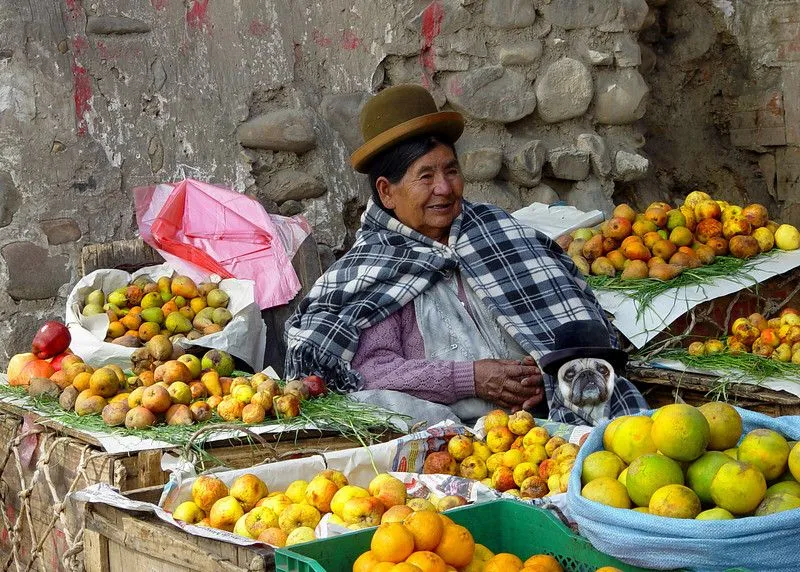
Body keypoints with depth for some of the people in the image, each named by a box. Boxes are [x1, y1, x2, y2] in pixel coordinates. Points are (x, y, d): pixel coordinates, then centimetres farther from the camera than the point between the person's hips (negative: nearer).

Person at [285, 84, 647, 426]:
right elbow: (371, 368, -3)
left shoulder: (496, 231, 17)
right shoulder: (372, 265, 8)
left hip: (535, 419, 0)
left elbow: (555, 310, 12)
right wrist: (471, 378, -12)